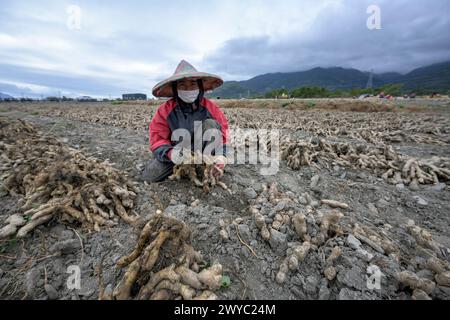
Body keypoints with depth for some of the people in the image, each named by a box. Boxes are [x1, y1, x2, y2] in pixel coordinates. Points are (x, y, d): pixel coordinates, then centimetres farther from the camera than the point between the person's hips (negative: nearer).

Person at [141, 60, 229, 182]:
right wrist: (170, 153, -35)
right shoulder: (165, 110, -11)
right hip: (177, 153, 1)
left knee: (210, 124, -26)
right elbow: (157, 138, -12)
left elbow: (223, 131, -7)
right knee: (148, 176, -16)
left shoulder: (210, 107, -11)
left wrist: (221, 155, -26)